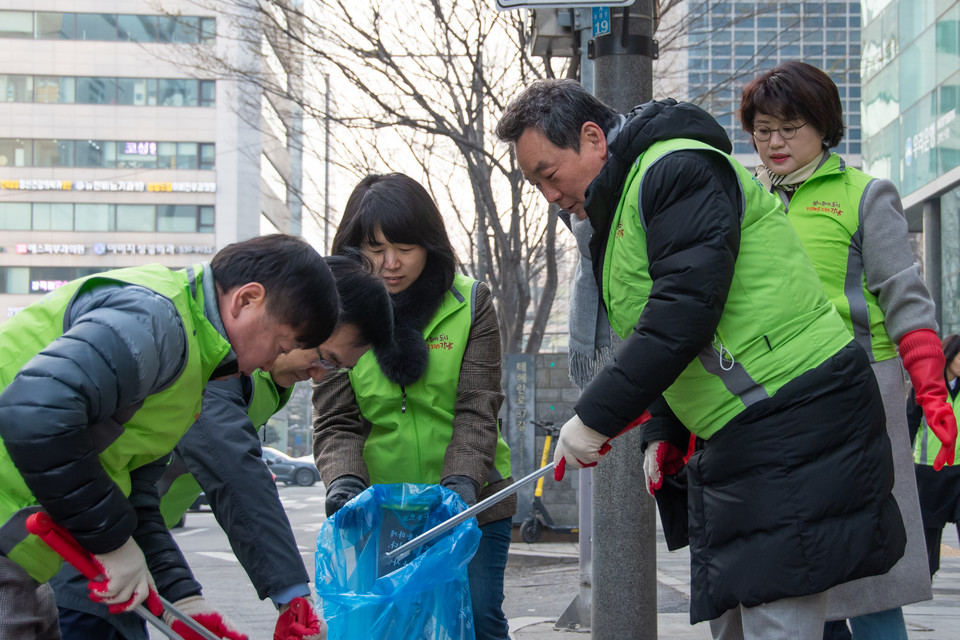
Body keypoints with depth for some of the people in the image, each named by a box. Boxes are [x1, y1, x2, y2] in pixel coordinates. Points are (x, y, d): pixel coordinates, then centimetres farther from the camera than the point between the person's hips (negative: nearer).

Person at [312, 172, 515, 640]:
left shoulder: (469, 304, 0)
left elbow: (477, 410, -5)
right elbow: (335, 422, -2)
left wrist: (462, 480, -22)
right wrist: (343, 479, -22)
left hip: (469, 503, 0)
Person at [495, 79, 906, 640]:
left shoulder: (678, 170, -11)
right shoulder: (619, 211, 22)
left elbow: (686, 310, -22)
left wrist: (597, 416, -19)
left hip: (793, 419, -11)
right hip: (734, 441, 11)